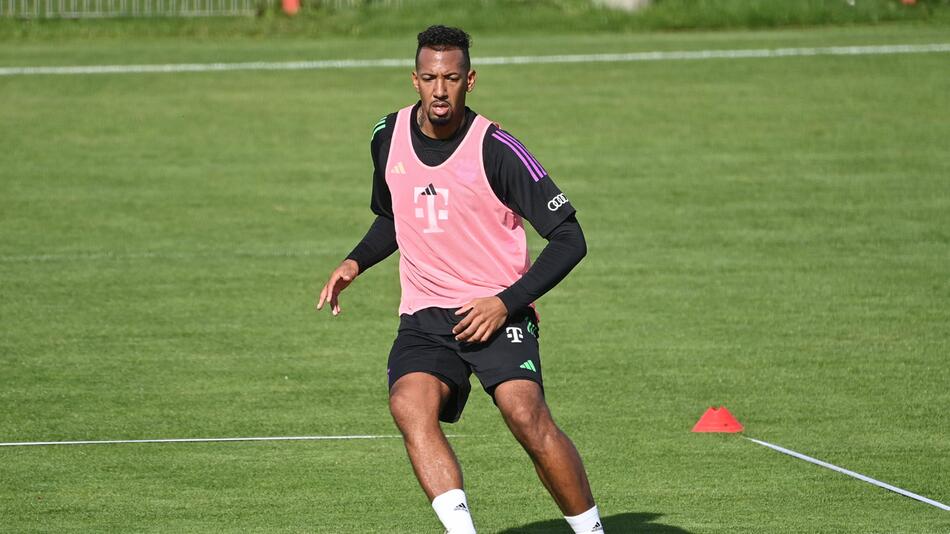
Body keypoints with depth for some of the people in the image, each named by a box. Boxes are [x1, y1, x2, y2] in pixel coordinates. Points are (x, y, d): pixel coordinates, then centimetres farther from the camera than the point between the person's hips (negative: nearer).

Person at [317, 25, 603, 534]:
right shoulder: (388, 137, 5)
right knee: (409, 406, -26)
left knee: (526, 416, -25)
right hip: (424, 315, 4)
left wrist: (507, 302, -16)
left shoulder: (496, 149, -11)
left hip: (495, 313, -4)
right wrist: (355, 262, 9)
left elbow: (568, 238, -9)